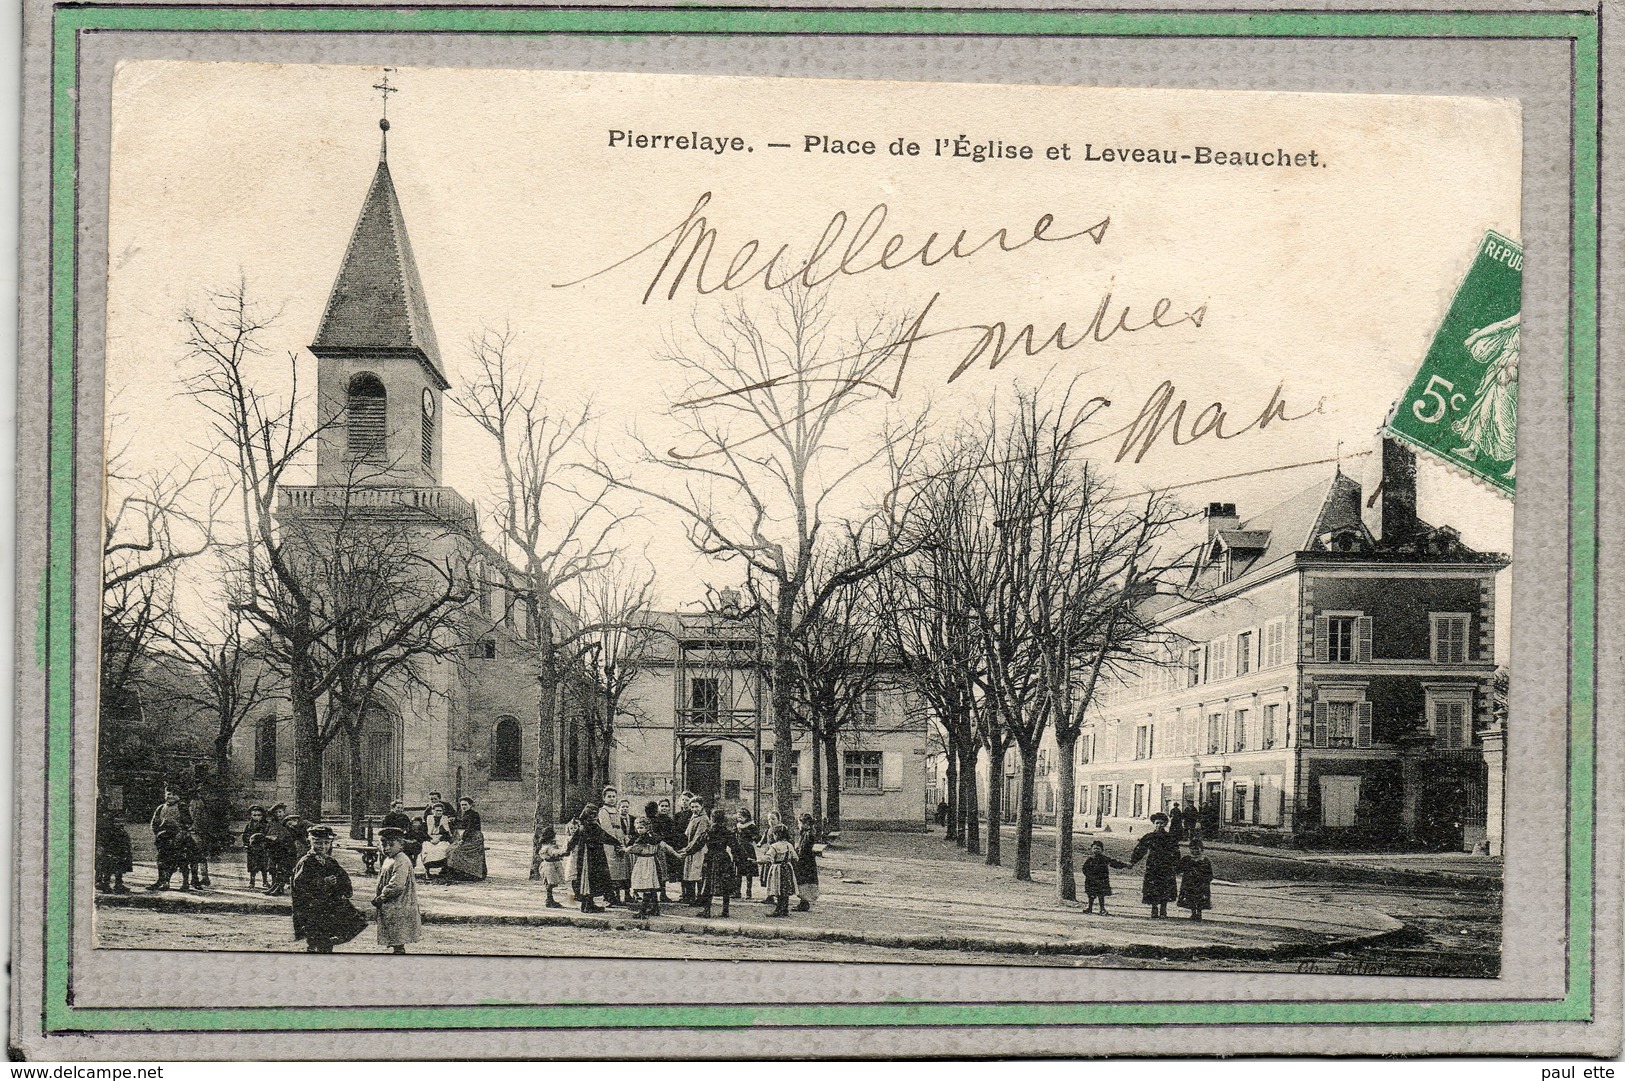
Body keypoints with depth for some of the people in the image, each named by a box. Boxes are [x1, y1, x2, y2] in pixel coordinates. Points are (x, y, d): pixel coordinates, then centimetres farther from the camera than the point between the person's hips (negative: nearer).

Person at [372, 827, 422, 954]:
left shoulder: (401, 862, -17)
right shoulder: (388, 860, 15)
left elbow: (397, 886, -25)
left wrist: (379, 898, -15)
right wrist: (377, 897, 8)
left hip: (398, 910, -10)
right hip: (389, 909, 10)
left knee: (396, 944, -10)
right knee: (393, 943, 14)